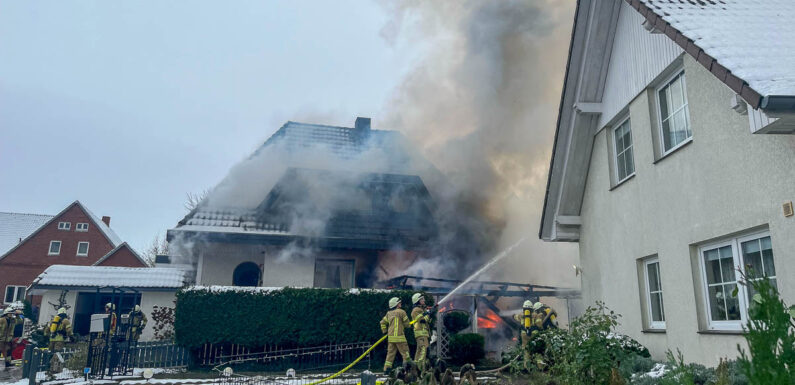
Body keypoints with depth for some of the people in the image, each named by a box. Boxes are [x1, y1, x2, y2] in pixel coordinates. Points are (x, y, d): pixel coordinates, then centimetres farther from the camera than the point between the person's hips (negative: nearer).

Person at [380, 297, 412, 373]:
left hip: (390, 337, 7)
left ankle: (386, 369, 8)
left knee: (390, 353, 10)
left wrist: (385, 331, 22)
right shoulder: (401, 312, -6)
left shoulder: (389, 313, 12)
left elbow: (383, 322, 15)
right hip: (399, 336, -6)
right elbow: (407, 323, -1)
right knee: (405, 352, 0)